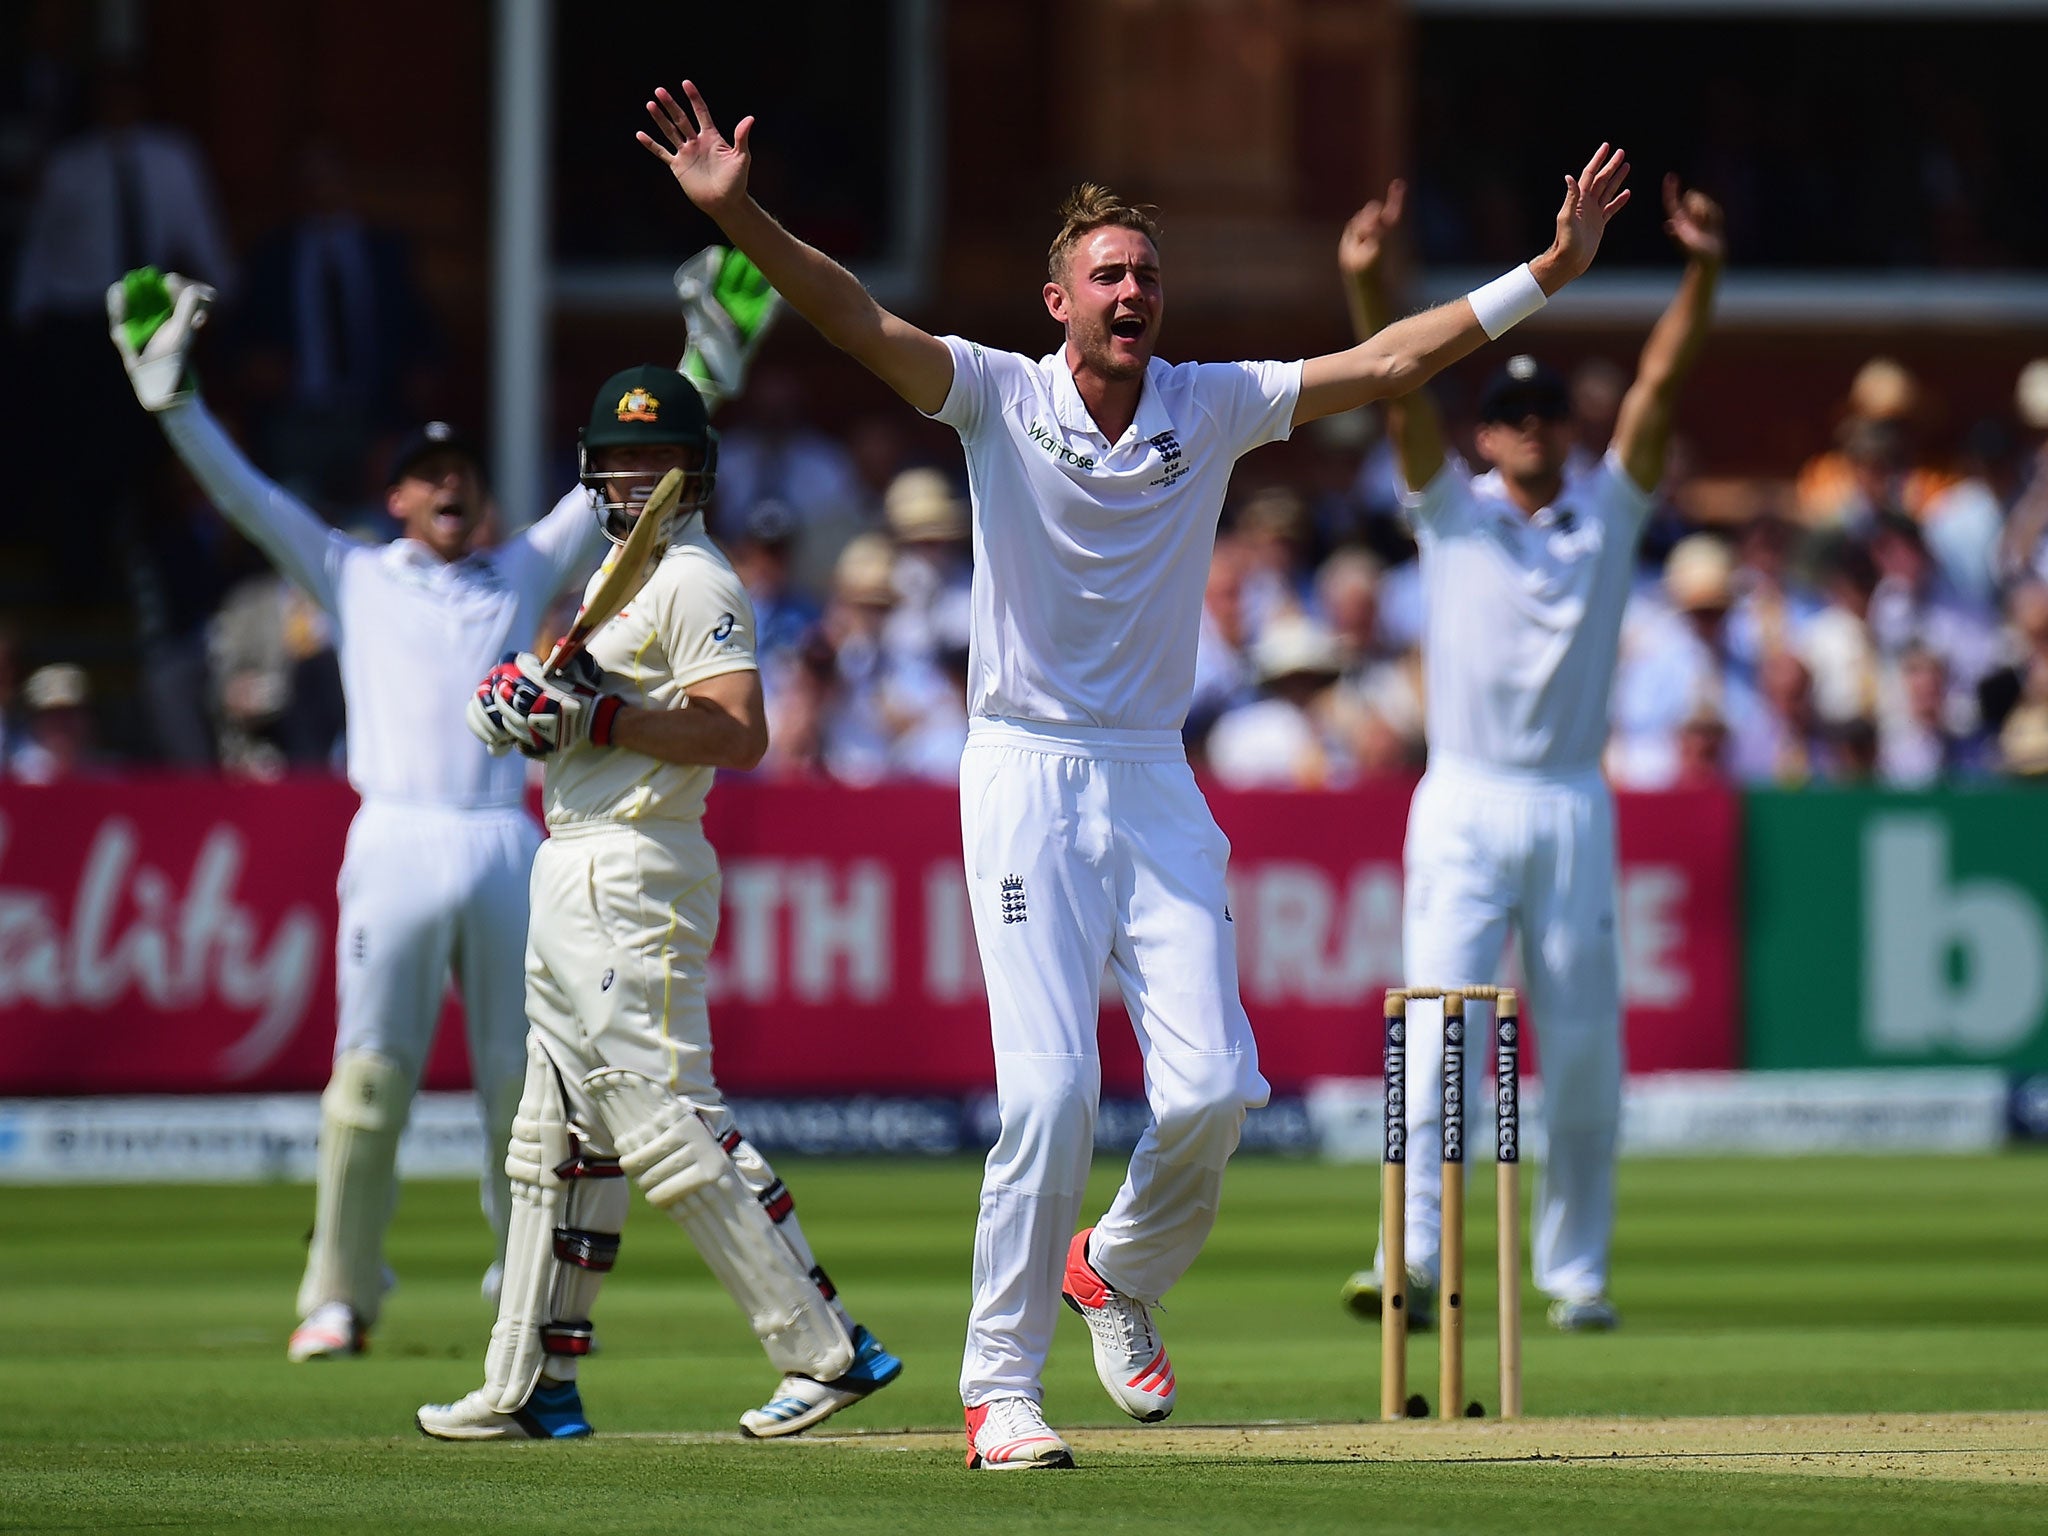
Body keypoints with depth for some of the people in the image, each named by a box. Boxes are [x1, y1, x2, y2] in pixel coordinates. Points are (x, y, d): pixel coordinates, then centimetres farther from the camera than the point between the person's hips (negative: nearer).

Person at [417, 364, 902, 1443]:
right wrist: (523, 699, 4)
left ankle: (826, 1348, -14)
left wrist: (590, 716, -23)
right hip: (574, 871, 10)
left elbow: (739, 735, -22)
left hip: (633, 877, -10)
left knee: (669, 1121, -14)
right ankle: (532, 1386, 16)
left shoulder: (694, 582, -10)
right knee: (561, 1131, 12)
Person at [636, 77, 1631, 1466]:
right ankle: (1002, 1385, -2)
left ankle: (1122, 1272, 25)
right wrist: (738, 216, -35)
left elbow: (1384, 365, 1)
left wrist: (1547, 272, -6)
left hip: (1156, 780, 3)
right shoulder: (998, 399, -5)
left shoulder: (1214, 409, 4)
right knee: (1052, 1090, -13)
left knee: (1214, 1089, -6)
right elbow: (858, 321, -19)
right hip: (1027, 777, -3)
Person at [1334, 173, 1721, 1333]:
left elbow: (1662, 385, -2)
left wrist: (1703, 272, -16)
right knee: (1438, 1031, -13)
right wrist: (1369, 285, -22)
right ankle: (1417, 1257, -20)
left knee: (1585, 1050, 3)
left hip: (1574, 809, 2)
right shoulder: (1452, 512, 7)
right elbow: (1400, 393, -7)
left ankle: (1576, 1270, 13)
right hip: (1464, 804, -2)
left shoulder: (1610, 514, 9)